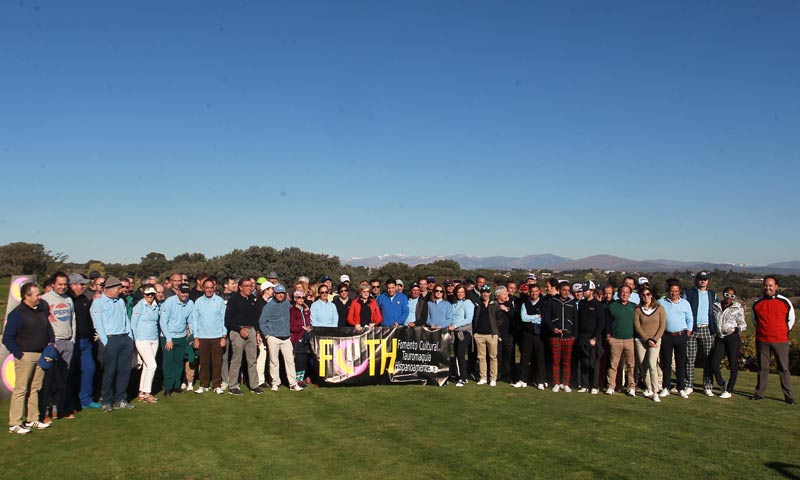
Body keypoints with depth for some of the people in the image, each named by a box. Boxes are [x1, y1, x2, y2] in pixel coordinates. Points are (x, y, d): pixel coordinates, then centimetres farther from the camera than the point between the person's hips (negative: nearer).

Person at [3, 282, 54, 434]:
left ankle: (32, 419, 21)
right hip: (25, 356, -7)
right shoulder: (17, 314, -13)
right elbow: (7, 338, -13)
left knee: (35, 388, 12)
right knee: (21, 389, -2)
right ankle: (15, 424, 4)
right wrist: (18, 354, -13)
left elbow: (48, 327, 21)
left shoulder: (42, 308, 7)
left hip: (41, 355, 7)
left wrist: (51, 341, 9)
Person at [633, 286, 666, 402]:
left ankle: (655, 392, -14)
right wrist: (647, 340, -9)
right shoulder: (638, 310, 5)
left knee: (652, 364, -16)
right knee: (643, 366, 2)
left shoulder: (659, 309, 3)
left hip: (655, 340, -2)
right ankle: (649, 389, 14)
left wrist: (654, 340, -9)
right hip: (640, 340, 2)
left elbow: (662, 326, 0)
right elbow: (637, 327, 0)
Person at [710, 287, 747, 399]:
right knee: (714, 365, -4)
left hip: (733, 338, -2)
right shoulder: (715, 306, 10)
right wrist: (714, 331, 4)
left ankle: (729, 390, 16)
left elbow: (743, 324, 3)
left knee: (733, 365, 2)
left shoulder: (738, 308, 3)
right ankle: (722, 384, 21)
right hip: (719, 339, 2)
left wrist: (737, 328, -16)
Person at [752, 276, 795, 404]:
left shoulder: (785, 302, -3)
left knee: (784, 368, 2)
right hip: (762, 340, 2)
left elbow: (791, 320, 10)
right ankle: (759, 393, 17)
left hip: (780, 341, -2)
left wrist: (783, 332, 12)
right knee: (762, 368, 9)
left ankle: (788, 396, 10)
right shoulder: (757, 303, 3)